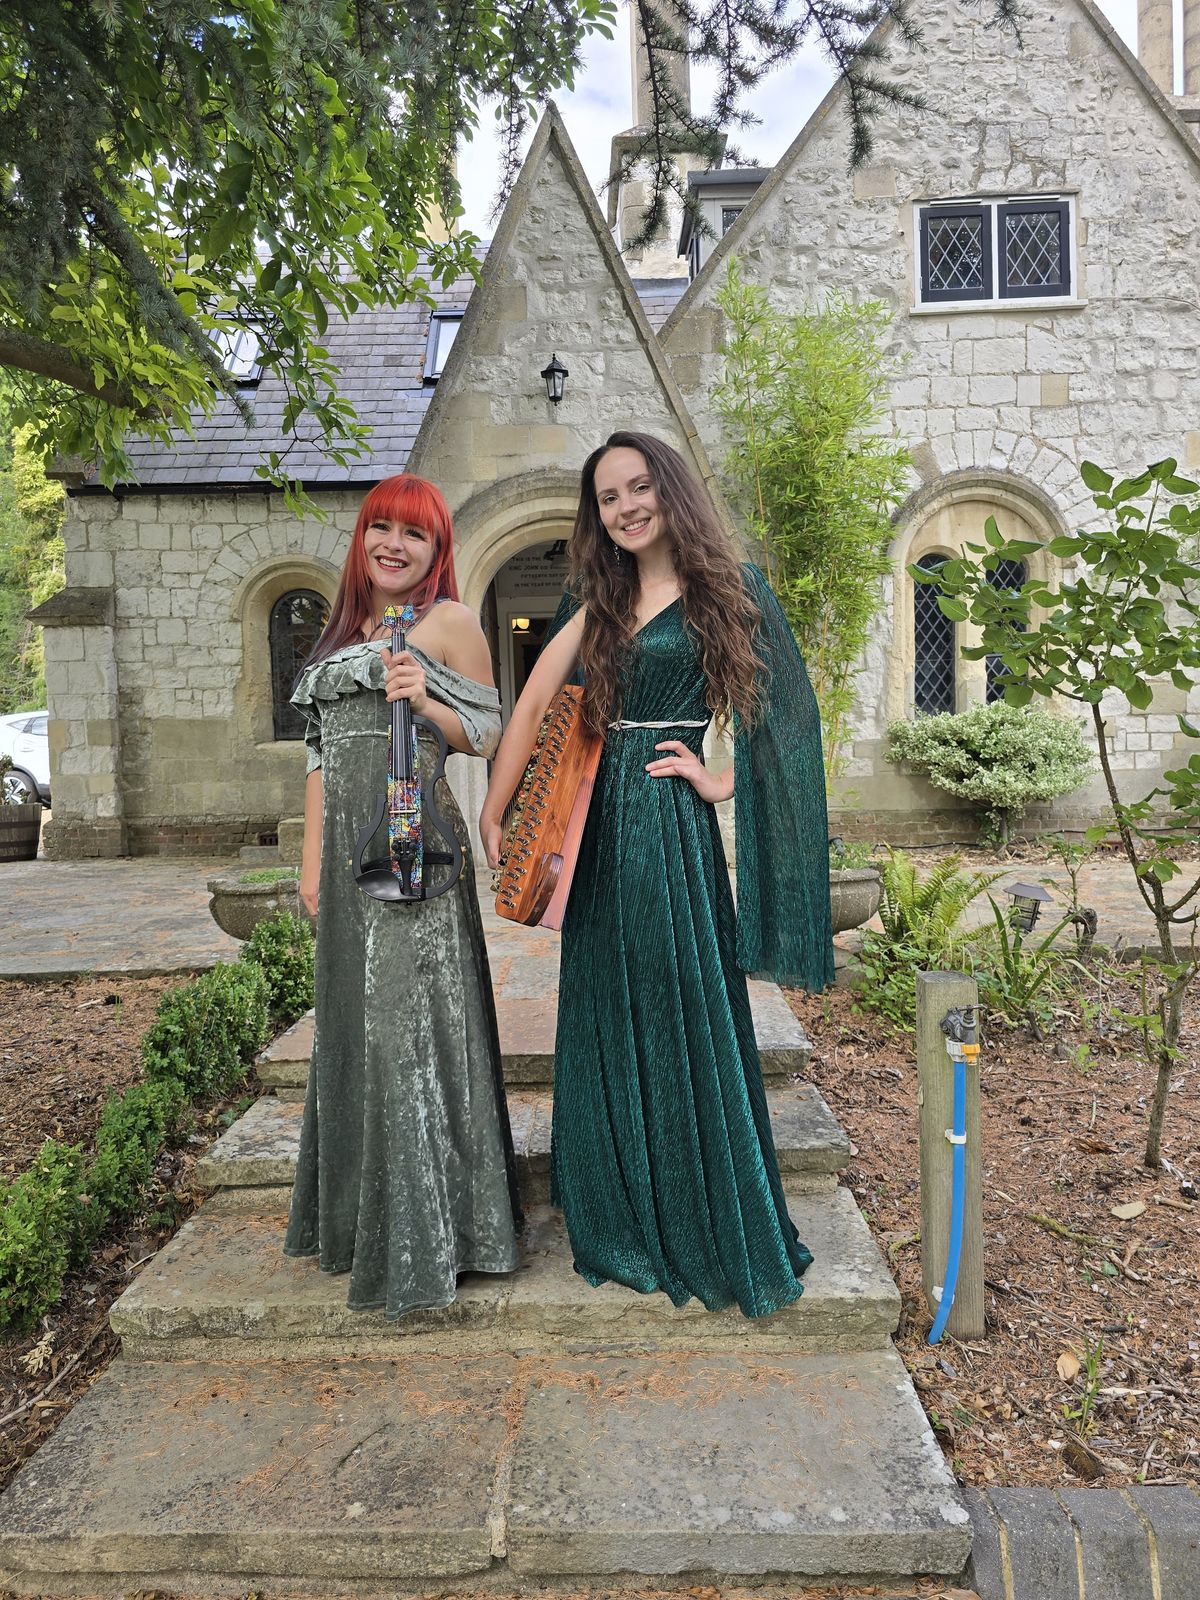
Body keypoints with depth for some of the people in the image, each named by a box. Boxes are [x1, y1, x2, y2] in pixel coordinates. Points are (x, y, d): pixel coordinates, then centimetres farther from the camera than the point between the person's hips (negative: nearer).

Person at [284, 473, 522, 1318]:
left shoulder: (449, 622, 0)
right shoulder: (344, 628, 18)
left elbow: (489, 735, -2)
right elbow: (322, 754, 17)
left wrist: (426, 701, -19)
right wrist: (313, 859, 13)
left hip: (415, 845, -6)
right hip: (348, 846, 7)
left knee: (412, 1017, -5)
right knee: (354, 1017, 12)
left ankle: (426, 1231, 9)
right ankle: (358, 1213, 28)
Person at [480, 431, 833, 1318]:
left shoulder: (725, 589, 0)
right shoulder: (599, 599, 13)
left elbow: (786, 709, -4)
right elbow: (536, 702, 6)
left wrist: (720, 782, -10)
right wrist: (493, 813, 1)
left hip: (673, 828, -5)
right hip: (599, 828, 5)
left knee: (686, 1019, 2)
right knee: (607, 1024, 11)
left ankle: (712, 1231, 21)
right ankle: (624, 1224, 29)